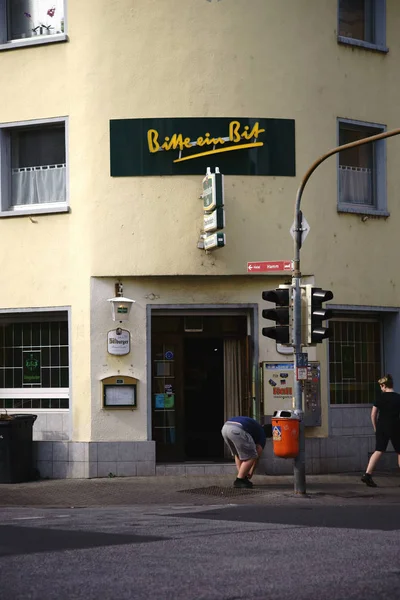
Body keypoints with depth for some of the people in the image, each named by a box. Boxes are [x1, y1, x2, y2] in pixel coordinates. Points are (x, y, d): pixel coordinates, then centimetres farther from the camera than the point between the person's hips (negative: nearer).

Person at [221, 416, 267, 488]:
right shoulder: (261, 434, 27)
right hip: (237, 430, -7)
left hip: (225, 428, 7)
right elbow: (257, 456, 26)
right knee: (251, 457, 9)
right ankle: (239, 481, 9)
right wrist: (251, 472, 39)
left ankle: (242, 478, 27)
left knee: (238, 454, 29)